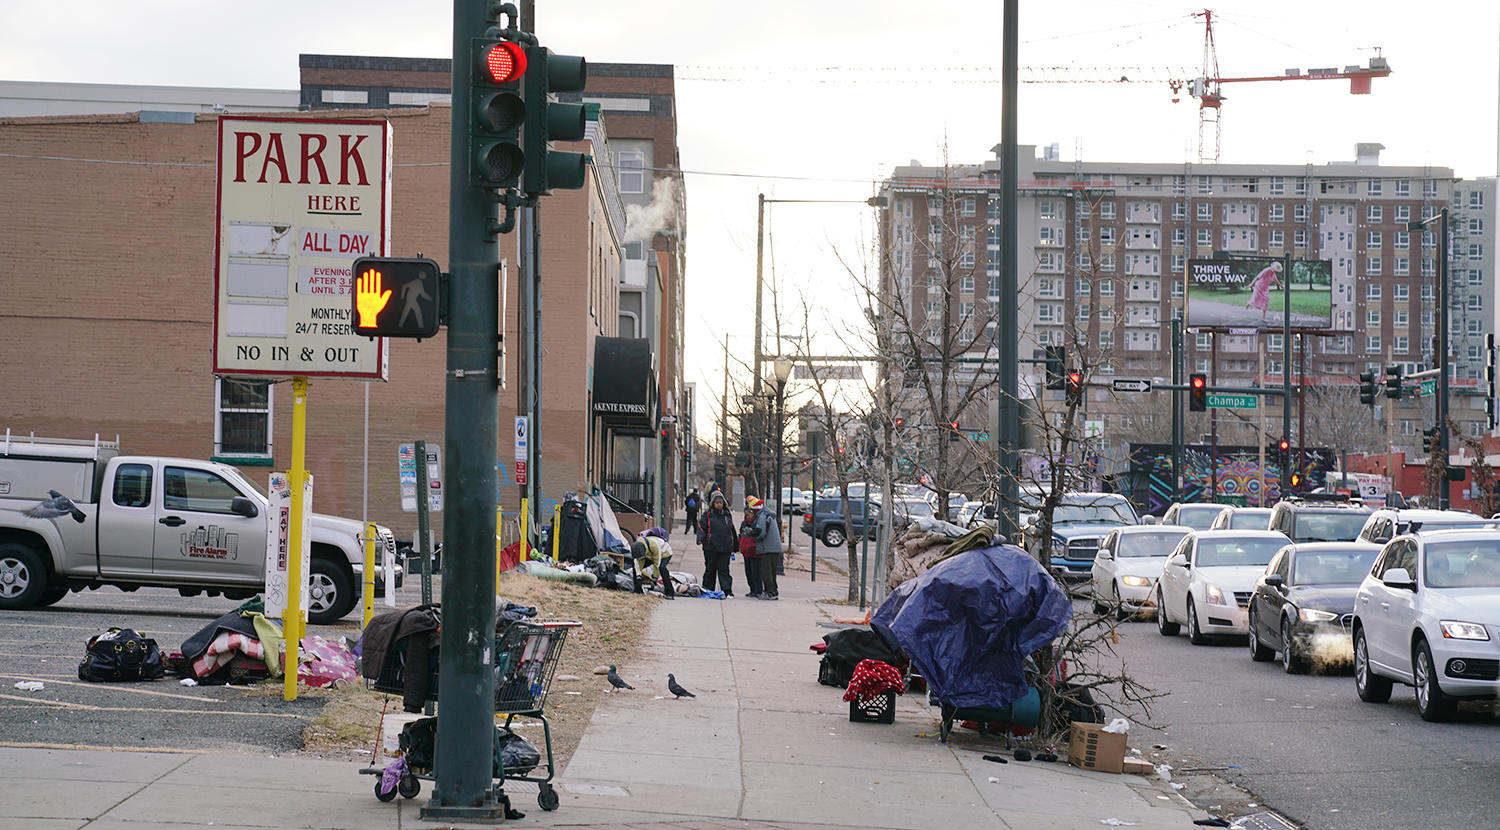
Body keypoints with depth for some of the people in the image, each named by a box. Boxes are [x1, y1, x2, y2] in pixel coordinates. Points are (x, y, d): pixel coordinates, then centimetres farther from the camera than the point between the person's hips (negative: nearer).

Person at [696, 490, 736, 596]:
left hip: (725, 548, 2)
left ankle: (727, 591, -8)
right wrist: (700, 538, -22)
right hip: (711, 547, -2)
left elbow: (732, 531, 22)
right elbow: (701, 527, -4)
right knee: (710, 569, 5)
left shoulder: (727, 515, 15)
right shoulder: (707, 515, 4)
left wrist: (736, 546, 25)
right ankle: (707, 590, 16)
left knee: (724, 569, -3)